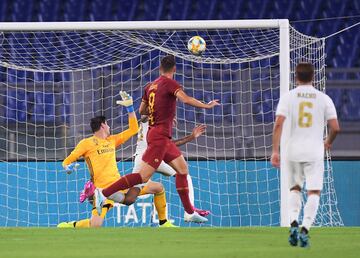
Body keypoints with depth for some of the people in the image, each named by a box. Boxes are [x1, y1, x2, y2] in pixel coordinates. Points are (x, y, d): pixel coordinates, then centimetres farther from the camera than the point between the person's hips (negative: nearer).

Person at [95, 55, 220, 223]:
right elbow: (186, 99, -24)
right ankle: (104, 193, -15)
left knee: (182, 168, 13)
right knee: (144, 176, -12)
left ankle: (190, 213, 14)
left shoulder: (150, 86, 12)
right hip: (160, 135, -9)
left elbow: (142, 110, 20)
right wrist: (207, 106, -12)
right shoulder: (169, 83, -9)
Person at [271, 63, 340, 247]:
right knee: (314, 192, 2)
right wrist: (328, 142, 20)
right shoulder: (324, 99, 2)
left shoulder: (288, 97, 0)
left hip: (292, 151, 1)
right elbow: (335, 127, -2)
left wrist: (275, 151, -8)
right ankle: (305, 229, -14)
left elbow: (278, 124, -10)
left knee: (295, 189, 19)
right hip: (314, 152, -1)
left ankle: (294, 223, 1)